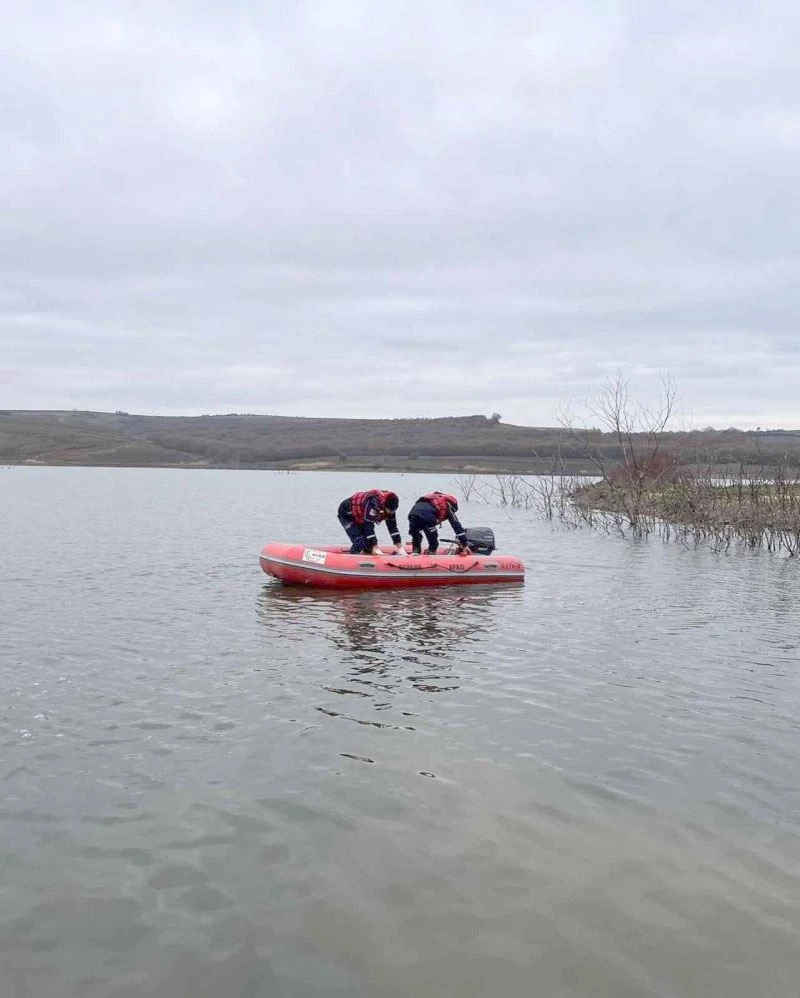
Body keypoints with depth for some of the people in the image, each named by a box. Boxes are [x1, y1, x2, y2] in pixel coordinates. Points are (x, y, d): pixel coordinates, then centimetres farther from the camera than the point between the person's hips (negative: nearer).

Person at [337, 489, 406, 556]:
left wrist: (400, 548, -13)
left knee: (369, 542, -1)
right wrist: (376, 548, -42)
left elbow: (393, 527, -10)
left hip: (361, 517, 7)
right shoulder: (373, 502, -41)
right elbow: (369, 526, -42)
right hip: (347, 514, -7)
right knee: (359, 543, -21)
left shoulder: (390, 506, -18)